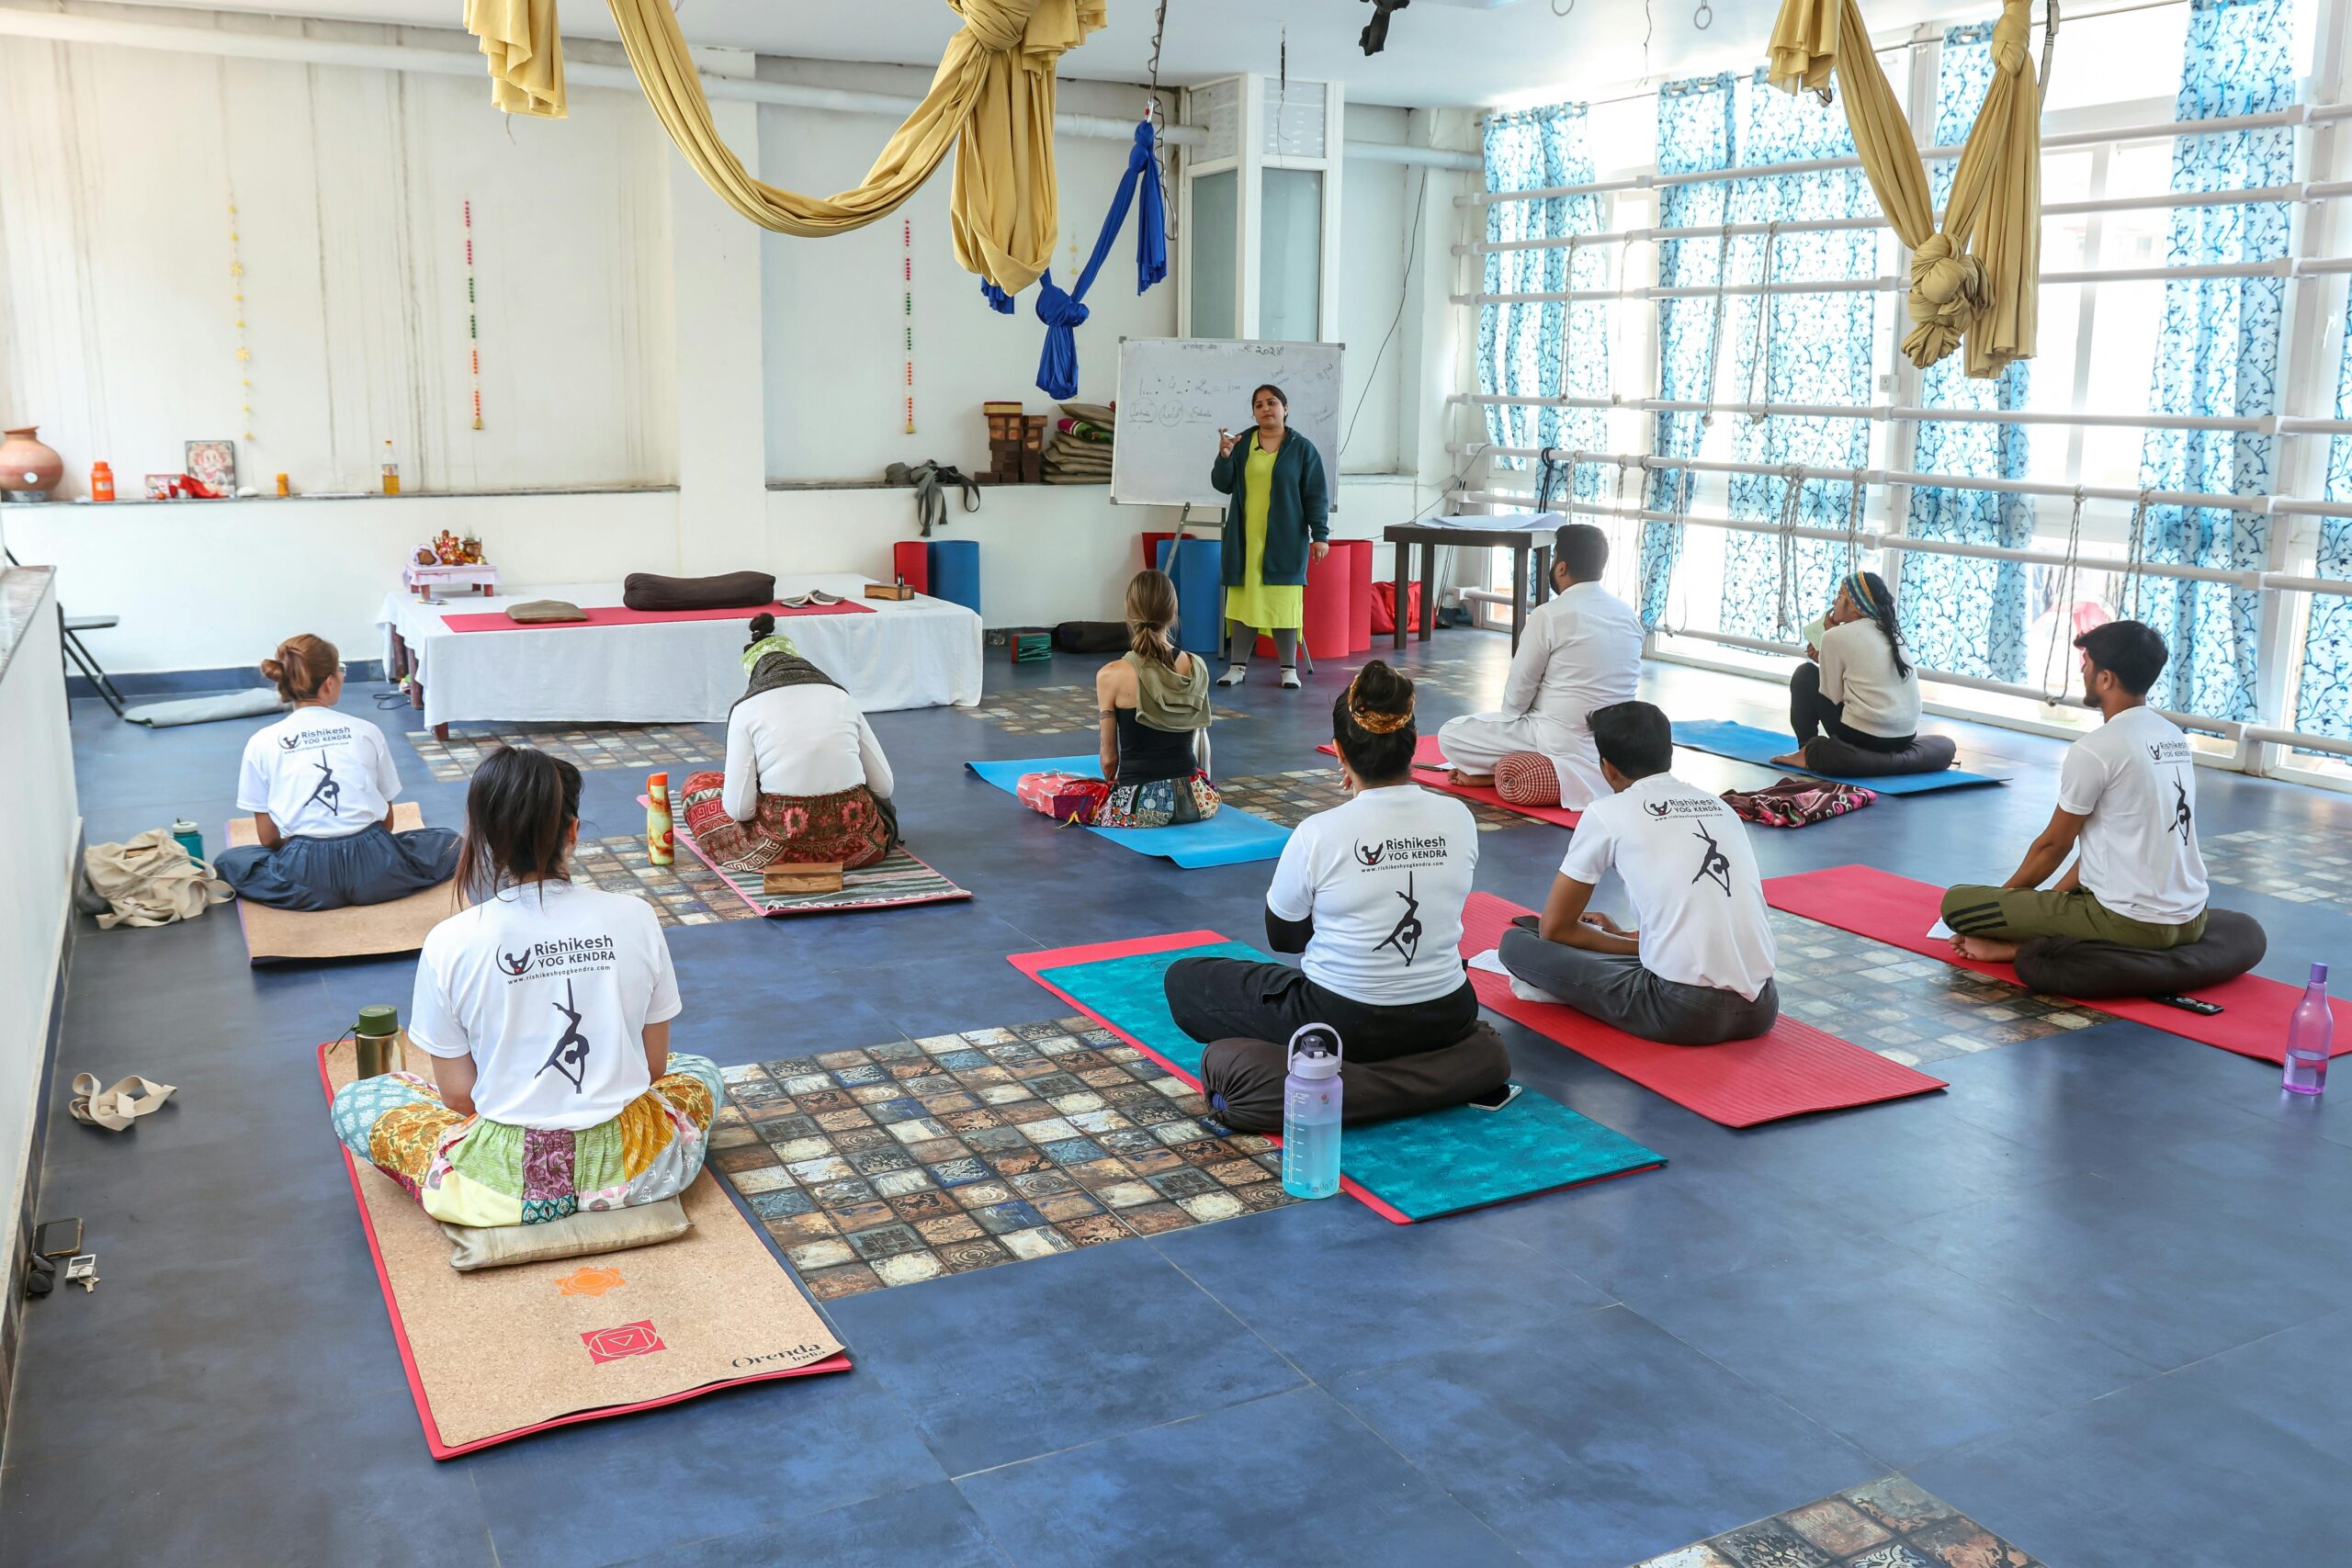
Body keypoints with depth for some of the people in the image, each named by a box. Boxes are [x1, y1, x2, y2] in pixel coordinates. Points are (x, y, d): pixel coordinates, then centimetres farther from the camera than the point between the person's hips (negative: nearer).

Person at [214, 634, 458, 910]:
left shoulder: (261, 743, 5)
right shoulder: (366, 732, 6)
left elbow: (267, 837, 7)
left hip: (306, 877, 0)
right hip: (372, 870, 0)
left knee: (227, 862, 29)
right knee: (449, 842, 27)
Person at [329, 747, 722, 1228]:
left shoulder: (450, 944, -12)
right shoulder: (635, 918, -8)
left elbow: (458, 1095, -4)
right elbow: (654, 1067, 2)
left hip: (503, 1181, -1)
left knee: (352, 1102, 23)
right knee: (700, 1071, 33)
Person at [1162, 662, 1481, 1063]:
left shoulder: (1319, 834, -21)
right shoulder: (1458, 818, -9)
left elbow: (1283, 937, -3)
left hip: (1345, 1027, -5)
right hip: (1447, 1019, 5)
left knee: (1184, 980, 14)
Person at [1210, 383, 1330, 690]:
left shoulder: (1302, 448, -1)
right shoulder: (1241, 444, 6)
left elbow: (1316, 495, -2)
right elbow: (1222, 485, 2)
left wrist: (1320, 534, -9)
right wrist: (1224, 456, -15)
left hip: (1285, 539, -2)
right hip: (1246, 538, 2)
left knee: (1282, 602, -1)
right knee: (1243, 600, 4)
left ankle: (1289, 668, 8)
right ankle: (1238, 666, 10)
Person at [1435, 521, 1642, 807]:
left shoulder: (1549, 615, -15)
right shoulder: (1628, 614, 4)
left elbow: (1519, 689, -7)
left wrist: (1509, 718, 15)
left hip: (1563, 742, -7)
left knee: (1451, 735, 0)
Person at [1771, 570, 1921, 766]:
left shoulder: (1837, 635, -6)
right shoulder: (1890, 632, 14)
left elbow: (1831, 696, -2)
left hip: (1863, 736, -7)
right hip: (1905, 737, 7)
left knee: (1805, 674, 10)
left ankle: (1808, 751, 9)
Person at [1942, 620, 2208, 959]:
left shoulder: (2095, 750, -14)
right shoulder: (2175, 737, 12)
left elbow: (2054, 844, -1)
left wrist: (2006, 894, 16)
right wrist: (2055, 895, 22)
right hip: (2190, 918, 8)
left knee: (1957, 903, -6)